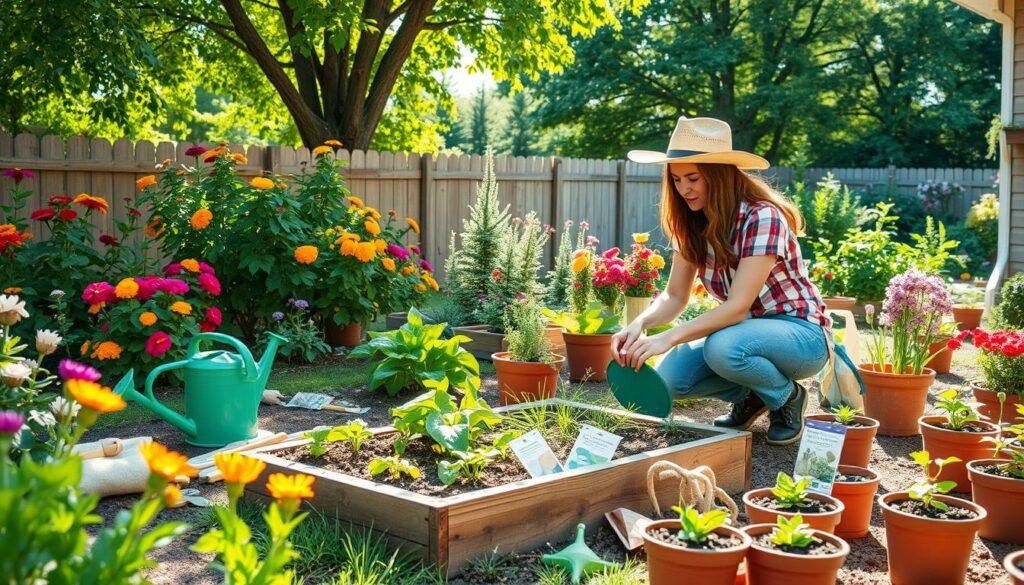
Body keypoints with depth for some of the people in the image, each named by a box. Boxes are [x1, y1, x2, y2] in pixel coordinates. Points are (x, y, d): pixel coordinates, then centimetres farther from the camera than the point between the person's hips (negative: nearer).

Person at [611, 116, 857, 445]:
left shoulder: (762, 217, -24)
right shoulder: (692, 224, -1)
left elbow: (737, 306, -30)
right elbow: (674, 297, -2)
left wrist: (668, 338, -40)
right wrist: (639, 325, -24)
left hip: (802, 334, -6)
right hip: (750, 330, 7)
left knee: (721, 347, -36)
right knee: (672, 376, -19)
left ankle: (787, 397, -5)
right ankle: (751, 397, 9)